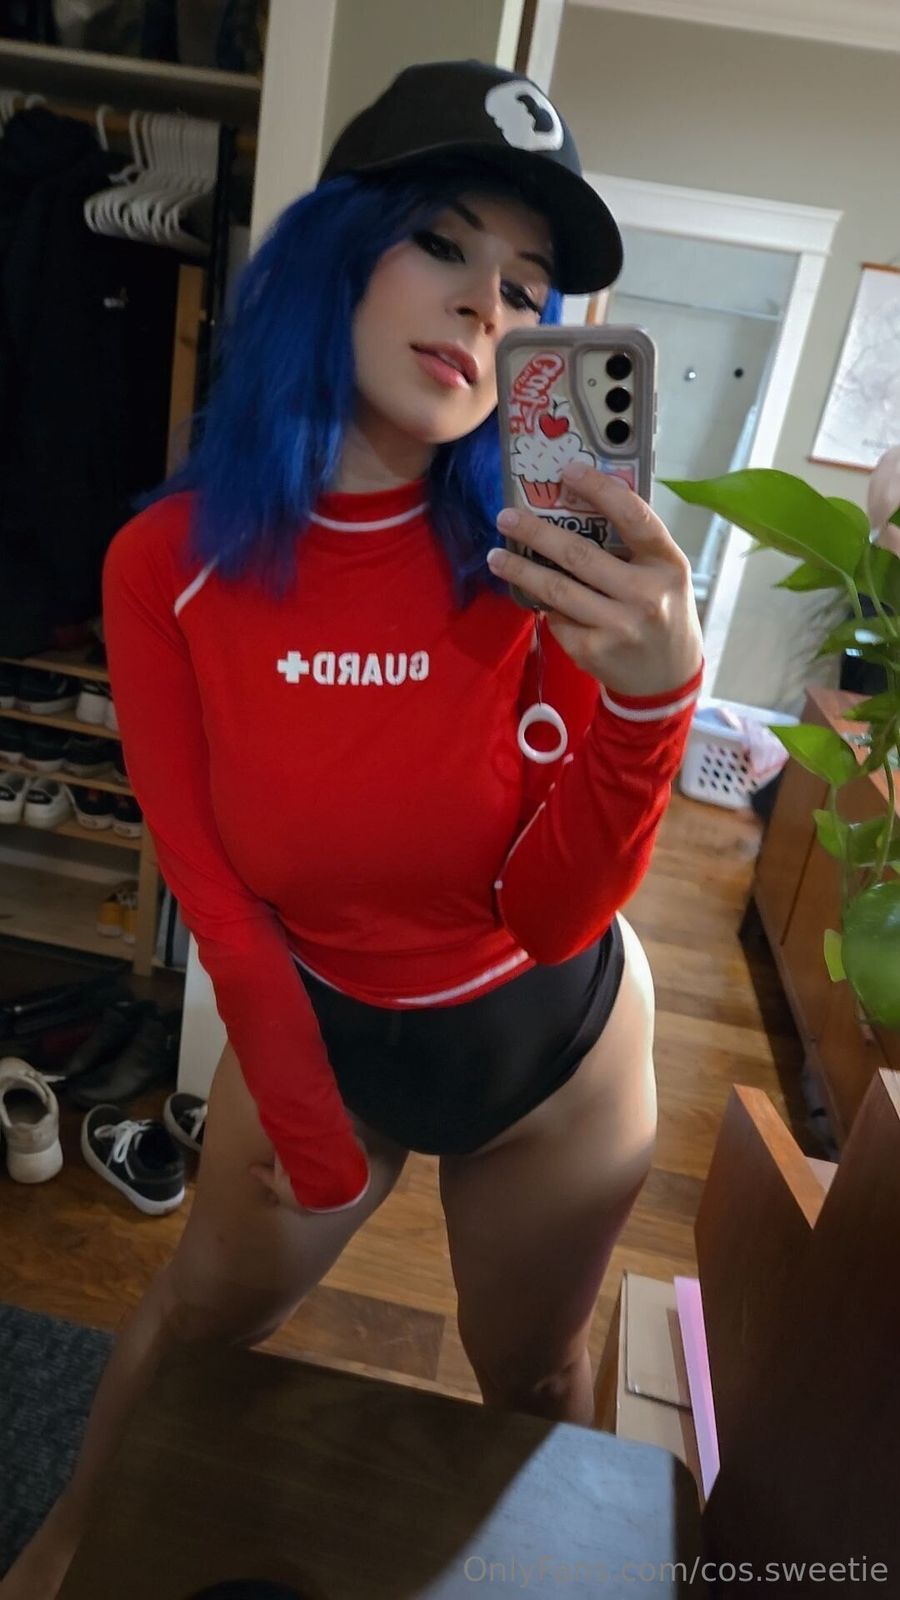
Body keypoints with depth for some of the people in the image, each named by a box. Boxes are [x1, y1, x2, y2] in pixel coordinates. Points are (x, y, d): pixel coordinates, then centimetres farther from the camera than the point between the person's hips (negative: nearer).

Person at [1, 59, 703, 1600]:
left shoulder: (552, 560, -20)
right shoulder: (170, 563, -18)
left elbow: (554, 913, -23)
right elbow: (214, 894, -11)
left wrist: (651, 694, -41)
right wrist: (313, 1143, -6)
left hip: (557, 1047, 0)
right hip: (314, 1026, 1)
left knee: (530, 1383, 25)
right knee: (200, 1313, 26)